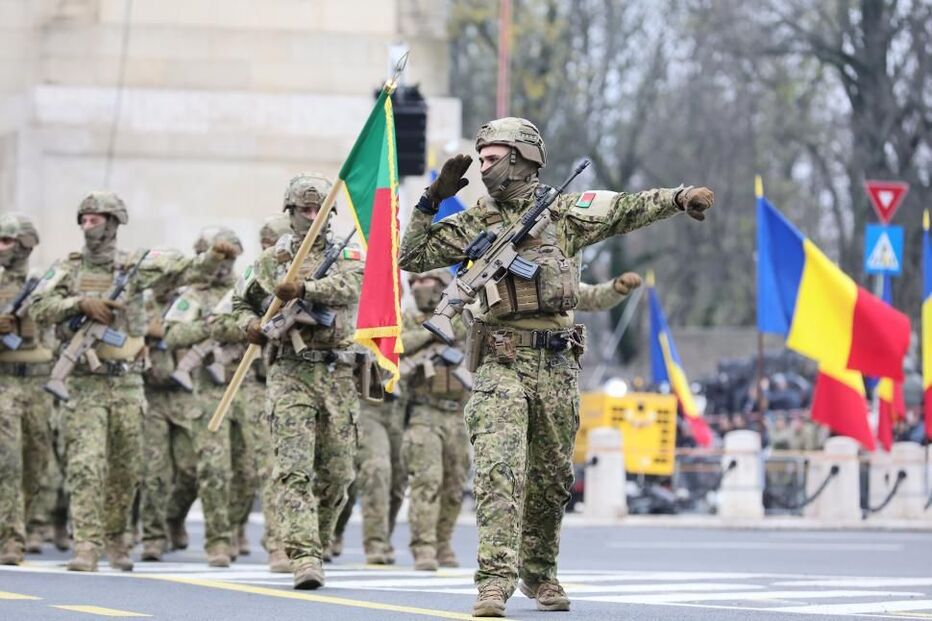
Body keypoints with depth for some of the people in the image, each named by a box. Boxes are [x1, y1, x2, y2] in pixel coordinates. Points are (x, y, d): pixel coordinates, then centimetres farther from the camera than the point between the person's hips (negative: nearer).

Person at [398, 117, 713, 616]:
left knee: (551, 478, 11)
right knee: (500, 471, -16)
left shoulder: (565, 212, 7)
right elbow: (413, 257, 9)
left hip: (556, 364, 2)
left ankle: (539, 573, 28)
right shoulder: (475, 223, 9)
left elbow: (627, 208, -1)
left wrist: (677, 198, -16)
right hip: (502, 364, -1)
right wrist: (433, 200, 0)